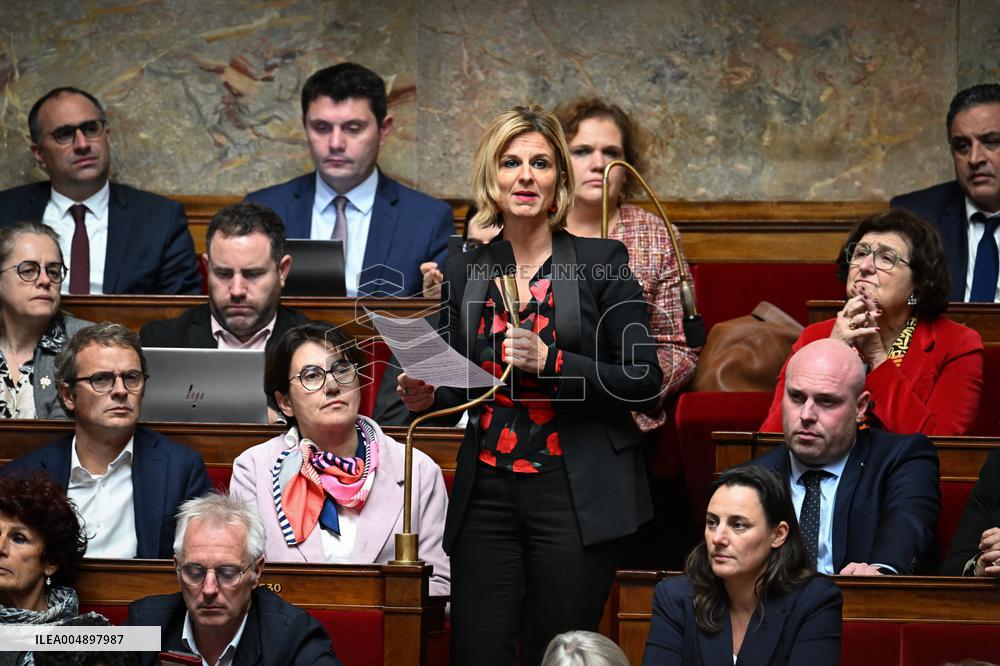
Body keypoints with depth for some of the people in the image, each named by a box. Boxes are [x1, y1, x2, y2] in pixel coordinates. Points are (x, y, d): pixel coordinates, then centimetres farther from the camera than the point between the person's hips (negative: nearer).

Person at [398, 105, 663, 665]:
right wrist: (429, 396, -3)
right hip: (488, 492, 3)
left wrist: (550, 362, -17)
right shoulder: (465, 272, 9)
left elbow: (645, 380, -6)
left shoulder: (603, 261, -2)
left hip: (576, 497, -3)